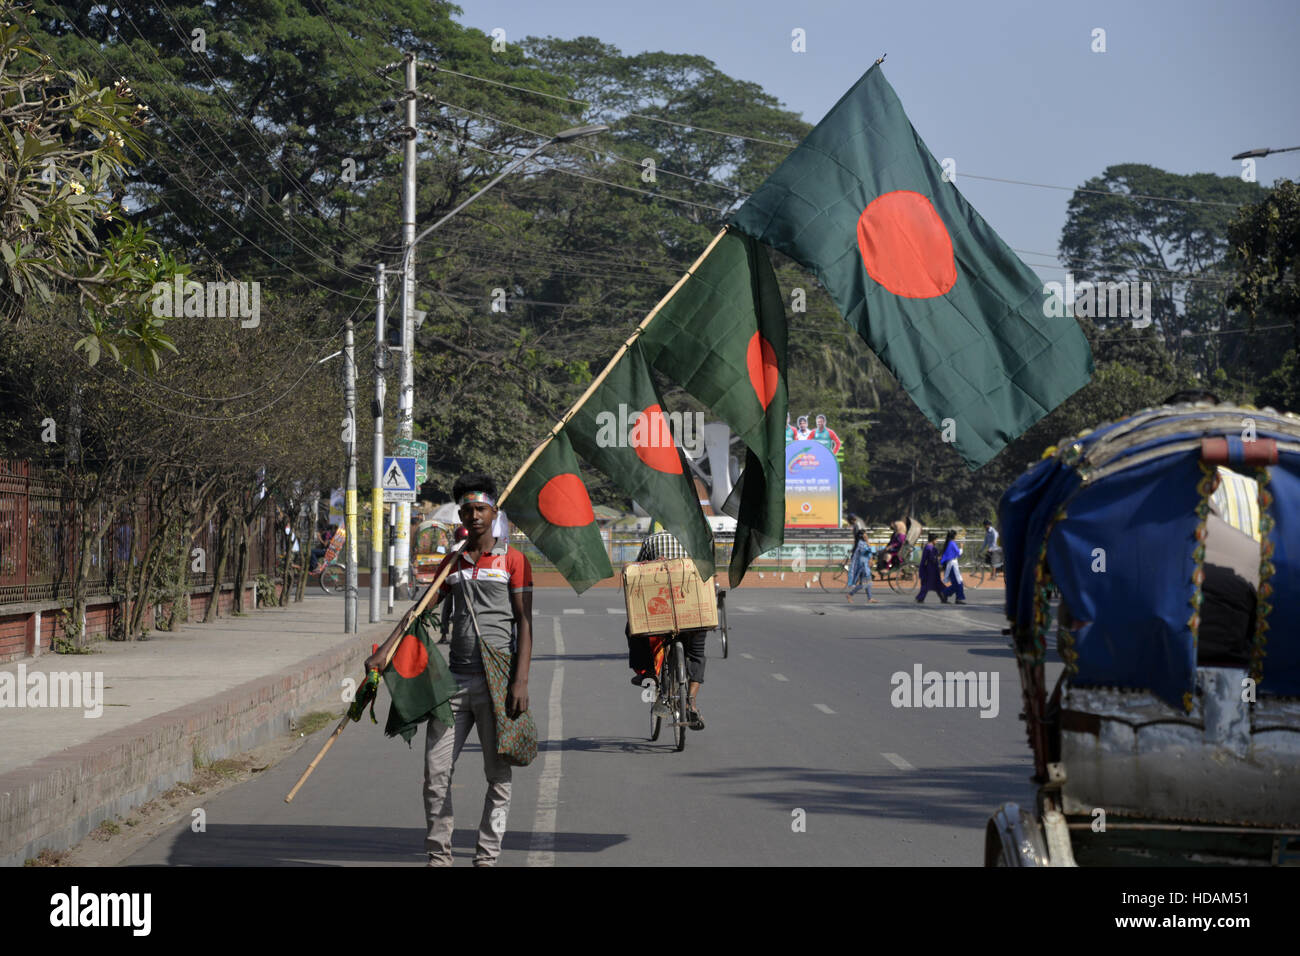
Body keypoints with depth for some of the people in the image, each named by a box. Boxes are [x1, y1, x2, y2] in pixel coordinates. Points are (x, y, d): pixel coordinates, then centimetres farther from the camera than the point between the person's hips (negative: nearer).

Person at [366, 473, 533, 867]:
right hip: (455, 679, 4)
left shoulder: (512, 559, 1)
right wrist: (385, 650, 3)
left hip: (496, 680, -4)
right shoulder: (452, 562, 15)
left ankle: (487, 856, 7)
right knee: (436, 771, 0)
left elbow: (525, 622, -3)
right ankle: (439, 855, 9)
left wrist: (521, 680, -12)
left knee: (497, 775, 2)